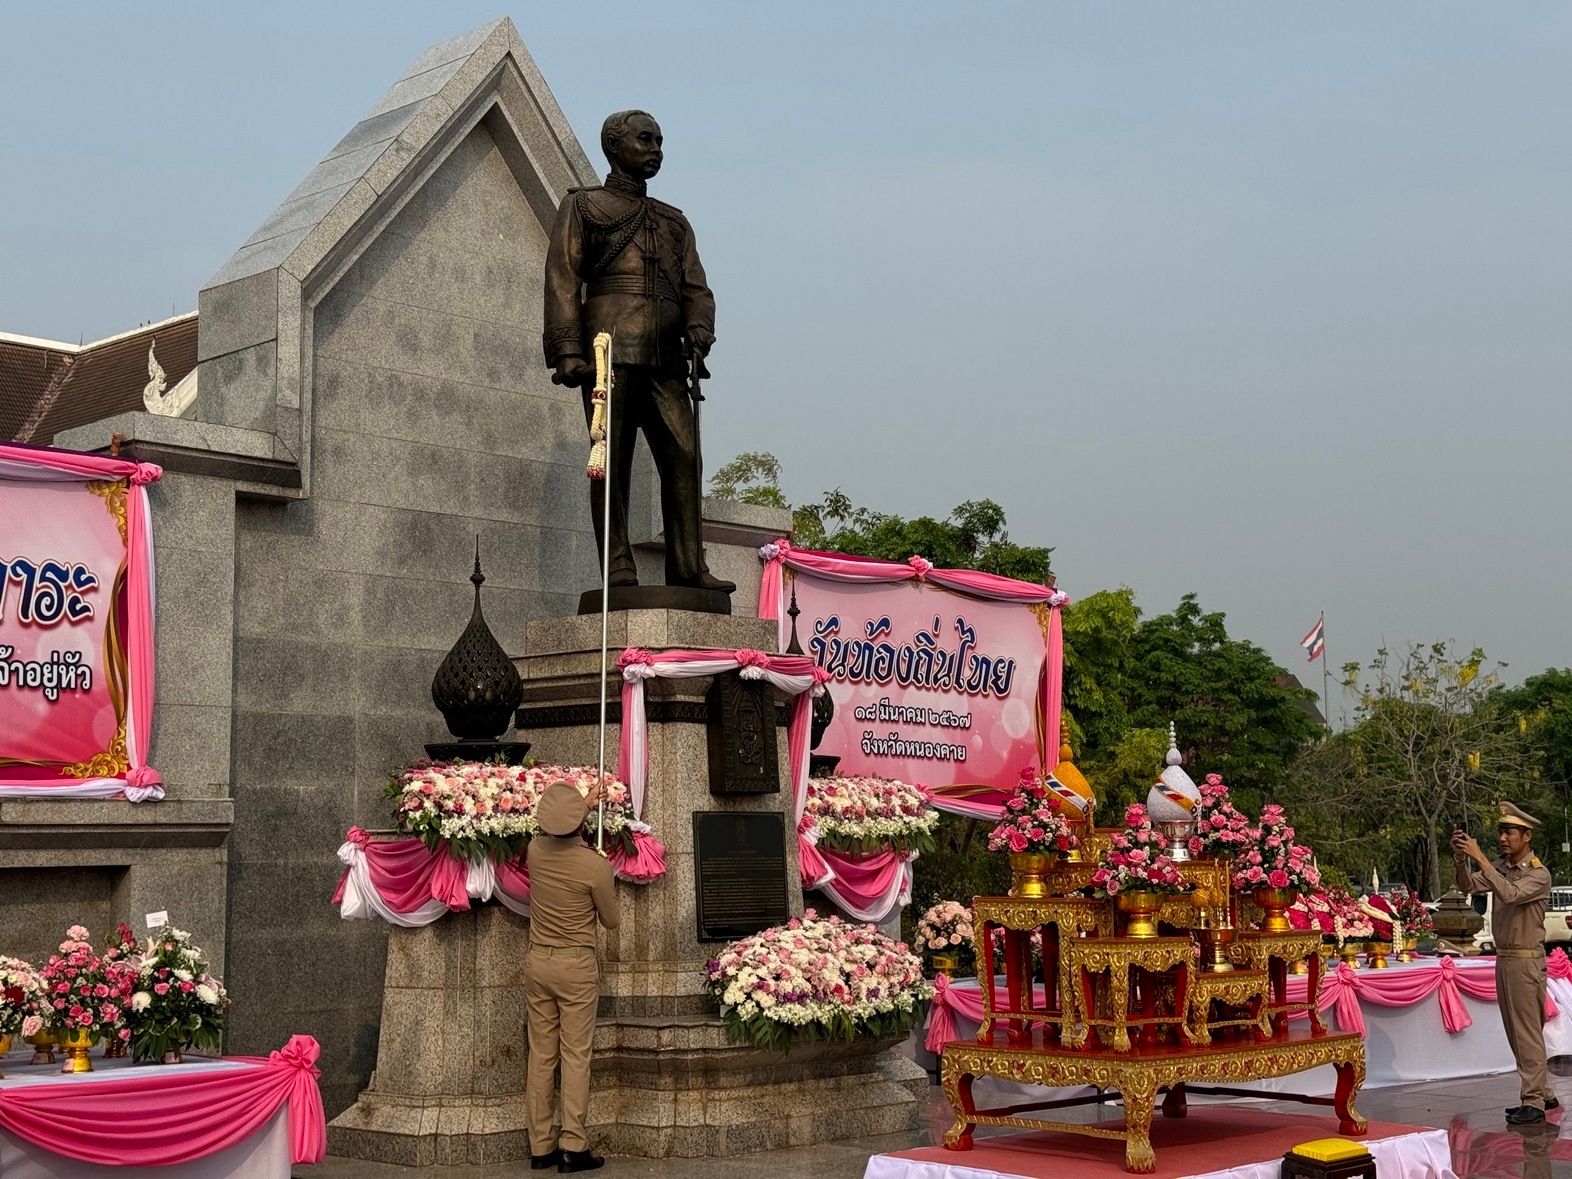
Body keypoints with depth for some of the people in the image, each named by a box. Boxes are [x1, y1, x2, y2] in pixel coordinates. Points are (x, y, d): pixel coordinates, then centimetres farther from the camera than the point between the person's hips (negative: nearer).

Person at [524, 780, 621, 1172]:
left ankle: (540, 1147, 11)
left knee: (540, 1056, 8)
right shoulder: (595, 864, -17)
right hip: (576, 965, -4)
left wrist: (585, 804, 35)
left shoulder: (535, 850, -4)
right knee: (575, 1057, -1)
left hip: (539, 962, 4)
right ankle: (573, 1147, -3)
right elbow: (611, 921, -3)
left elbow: (554, 833, 23)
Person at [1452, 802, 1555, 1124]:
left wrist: (1479, 858, -31)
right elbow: (1468, 886, -2)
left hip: (1526, 961, -8)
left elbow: (1510, 894, -30)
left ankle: (1533, 1102, 0)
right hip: (1504, 959, 8)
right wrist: (1460, 859, -21)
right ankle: (1543, 1093, 24)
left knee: (1528, 1032, -5)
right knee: (1515, 1033, 14)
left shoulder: (1538, 874, -12)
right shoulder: (1501, 868, 10)